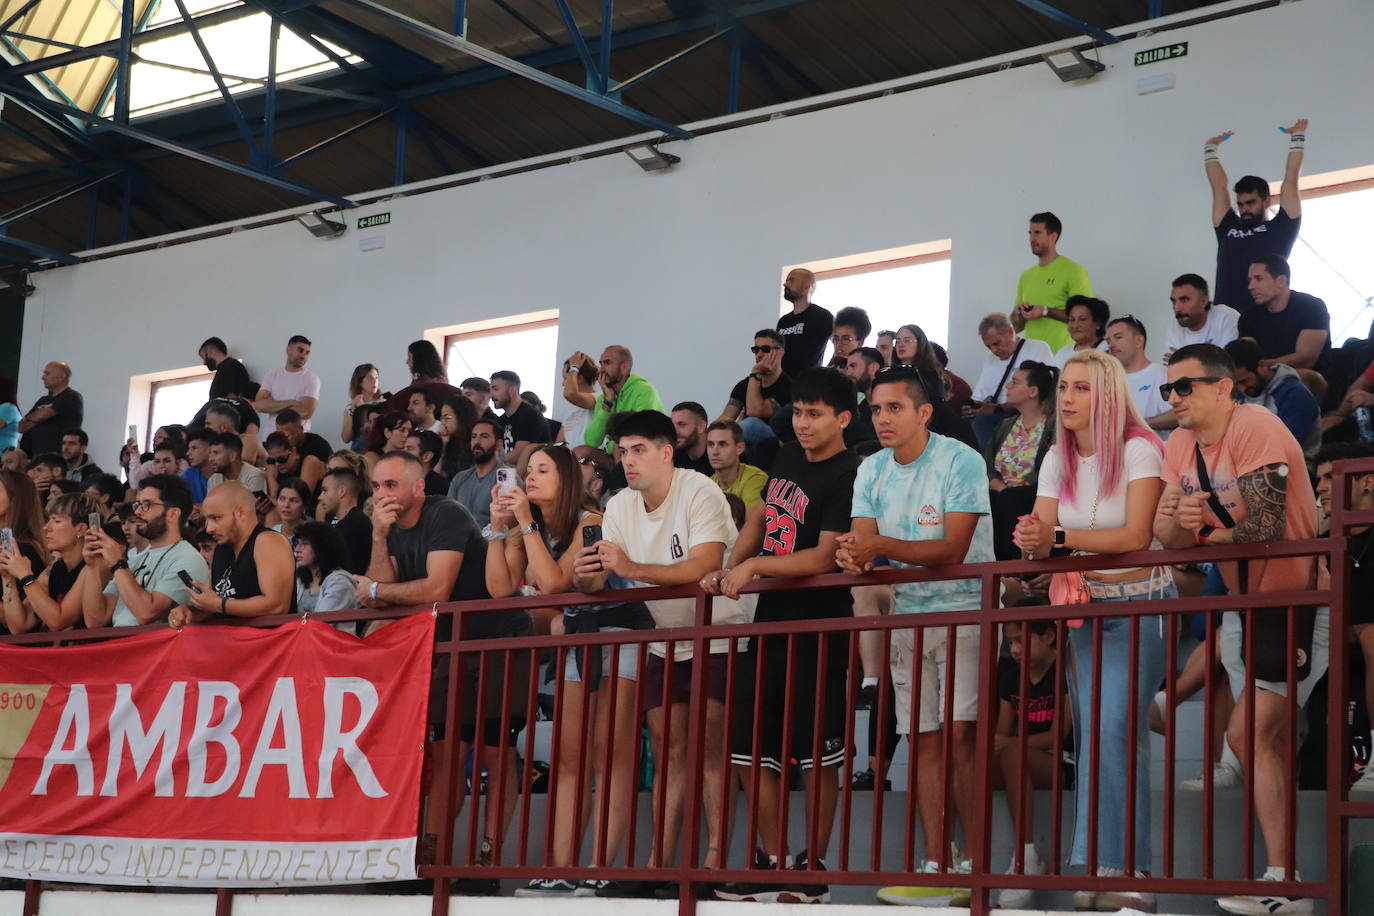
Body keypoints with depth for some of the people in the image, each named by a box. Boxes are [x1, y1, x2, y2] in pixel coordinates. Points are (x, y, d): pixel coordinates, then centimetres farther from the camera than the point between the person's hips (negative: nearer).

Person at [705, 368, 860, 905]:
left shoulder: (848, 477, -14)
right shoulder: (787, 458, 11)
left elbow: (825, 558, -20)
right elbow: (760, 521, 21)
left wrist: (753, 567, -16)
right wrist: (728, 570, 6)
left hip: (817, 629, -8)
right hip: (773, 620, 8)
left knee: (817, 753, -1)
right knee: (750, 748, 9)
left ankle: (811, 872, 7)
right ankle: (773, 865, 17)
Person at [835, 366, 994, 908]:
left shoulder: (960, 462, -12)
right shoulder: (872, 471, 6)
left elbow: (953, 549, -20)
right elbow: (863, 541, 0)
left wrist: (880, 545, -29)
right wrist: (854, 558, -25)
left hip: (964, 609, -6)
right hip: (907, 613, 6)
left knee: (960, 733, -15)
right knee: (924, 740, 4)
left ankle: (977, 864, -10)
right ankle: (937, 868, 7)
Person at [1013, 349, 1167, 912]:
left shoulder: (1139, 449, -12)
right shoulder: (1058, 460, 8)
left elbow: (1135, 536, -20)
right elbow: (1042, 537, 2)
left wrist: (1057, 536, -27)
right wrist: (1033, 542, -23)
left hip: (1140, 603, -6)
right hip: (1084, 606, 6)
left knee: (1115, 727, -18)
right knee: (1094, 734, 3)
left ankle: (1121, 870, -17)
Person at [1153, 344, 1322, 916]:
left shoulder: (1256, 428, -18)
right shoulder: (1179, 446, 5)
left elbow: (1265, 526, -25)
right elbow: (1170, 541, -3)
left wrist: (1202, 533, -10)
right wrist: (1176, 519, -26)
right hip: (1243, 604, 8)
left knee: (1251, 733, -14)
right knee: (1262, 740, 12)